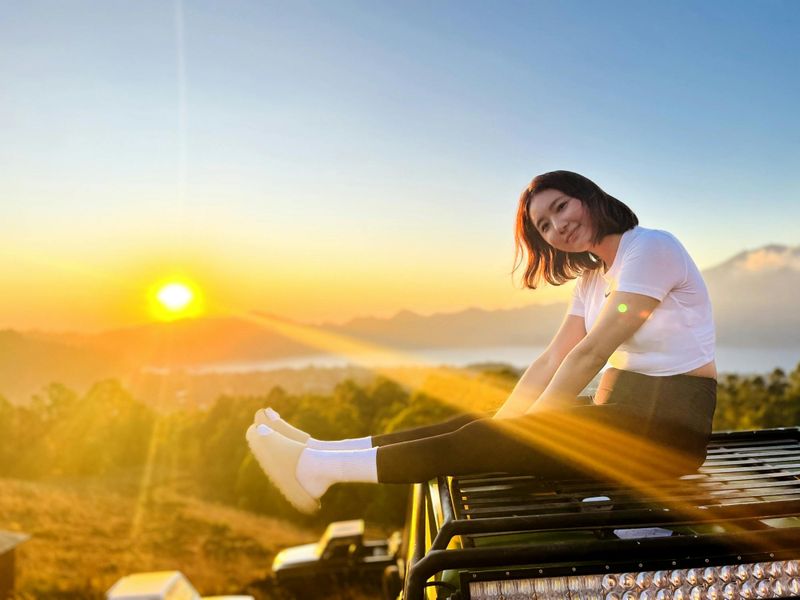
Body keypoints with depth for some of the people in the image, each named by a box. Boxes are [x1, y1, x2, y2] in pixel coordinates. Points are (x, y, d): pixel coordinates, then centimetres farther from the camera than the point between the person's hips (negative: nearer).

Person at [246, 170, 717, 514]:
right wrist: (500, 423, -1)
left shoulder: (651, 249, -16)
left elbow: (590, 354, -20)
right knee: (485, 428, -3)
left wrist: (522, 431, -16)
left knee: (494, 441, -14)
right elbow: (553, 360, 8)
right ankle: (321, 454, -2)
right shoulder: (594, 277, 13)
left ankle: (318, 468, -10)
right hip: (620, 412, 8)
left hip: (665, 427, -8)